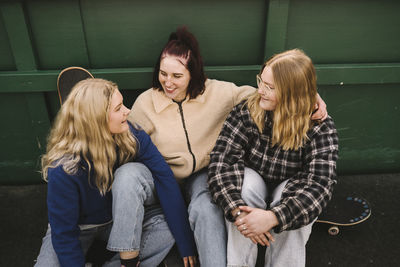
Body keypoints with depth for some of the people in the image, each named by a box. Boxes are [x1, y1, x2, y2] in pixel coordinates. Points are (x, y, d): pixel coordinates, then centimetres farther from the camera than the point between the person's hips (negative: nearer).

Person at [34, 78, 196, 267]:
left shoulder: (132, 136, -22)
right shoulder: (63, 168, -29)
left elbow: (166, 181, -24)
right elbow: (64, 233, -21)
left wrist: (186, 244, -25)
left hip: (125, 218, 2)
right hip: (80, 227, -1)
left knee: (131, 173, -30)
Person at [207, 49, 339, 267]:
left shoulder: (321, 128, -20)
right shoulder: (246, 111, -17)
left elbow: (320, 186, -30)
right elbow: (221, 161, -25)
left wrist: (272, 217, -45)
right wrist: (238, 210, -41)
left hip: (288, 192, 0)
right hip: (250, 192, 1)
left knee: (295, 199, -33)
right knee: (247, 181, -32)